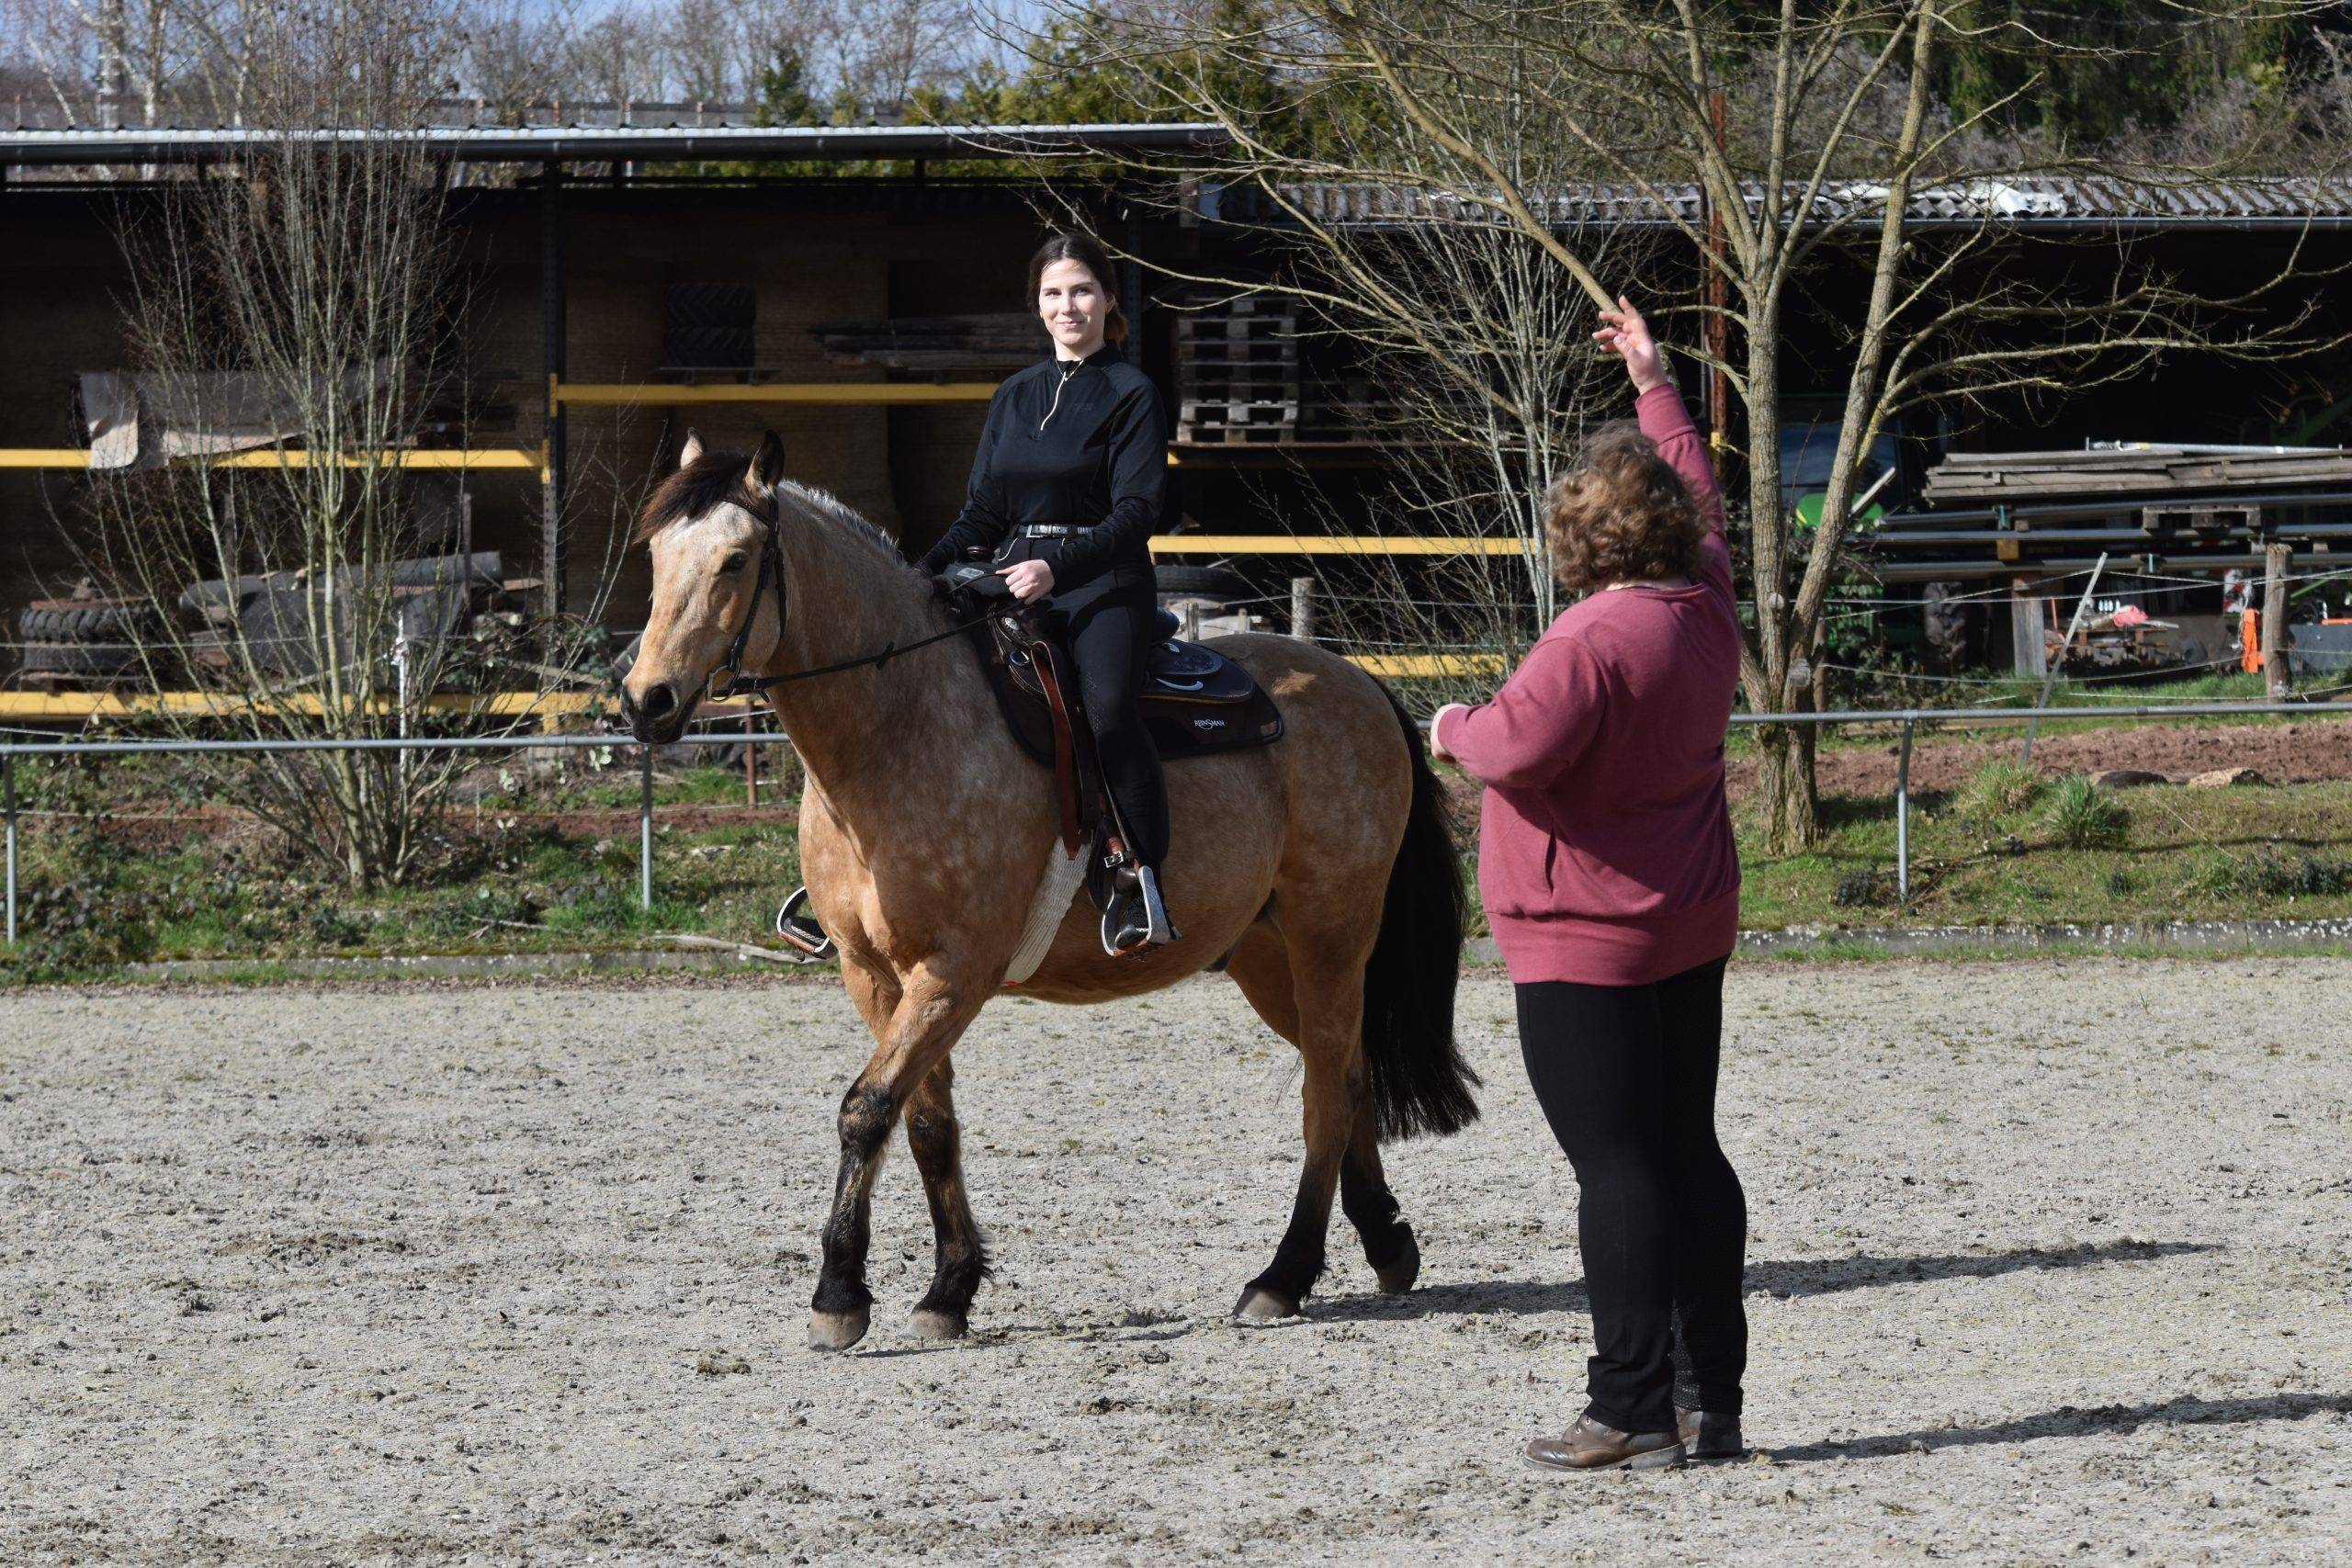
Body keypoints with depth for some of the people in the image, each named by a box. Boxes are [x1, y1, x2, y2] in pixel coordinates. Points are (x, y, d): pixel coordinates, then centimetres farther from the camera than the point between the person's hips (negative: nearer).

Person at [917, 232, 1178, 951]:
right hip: (1013, 580, 6)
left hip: (1104, 586, -6)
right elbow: (982, 513, 19)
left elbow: (1137, 511, -10)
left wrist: (1058, 568, -24)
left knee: (1106, 702, -34)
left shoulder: (1131, 394, 0)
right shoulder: (1015, 396, 18)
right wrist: (925, 574, 2)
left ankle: (1143, 881, -33)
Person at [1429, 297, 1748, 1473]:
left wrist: (1454, 727, -5)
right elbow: (1697, 495, 24)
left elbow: (1514, 753, -28)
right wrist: (1653, 385, 35)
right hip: (1694, 929, 9)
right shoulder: (1707, 610, 5)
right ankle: (1711, 1398, 15)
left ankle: (1632, 1413, -8)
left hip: (1587, 944, -9)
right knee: (1686, 1152, 12)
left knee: (1616, 1166, -8)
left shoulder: (1593, 640, -20)